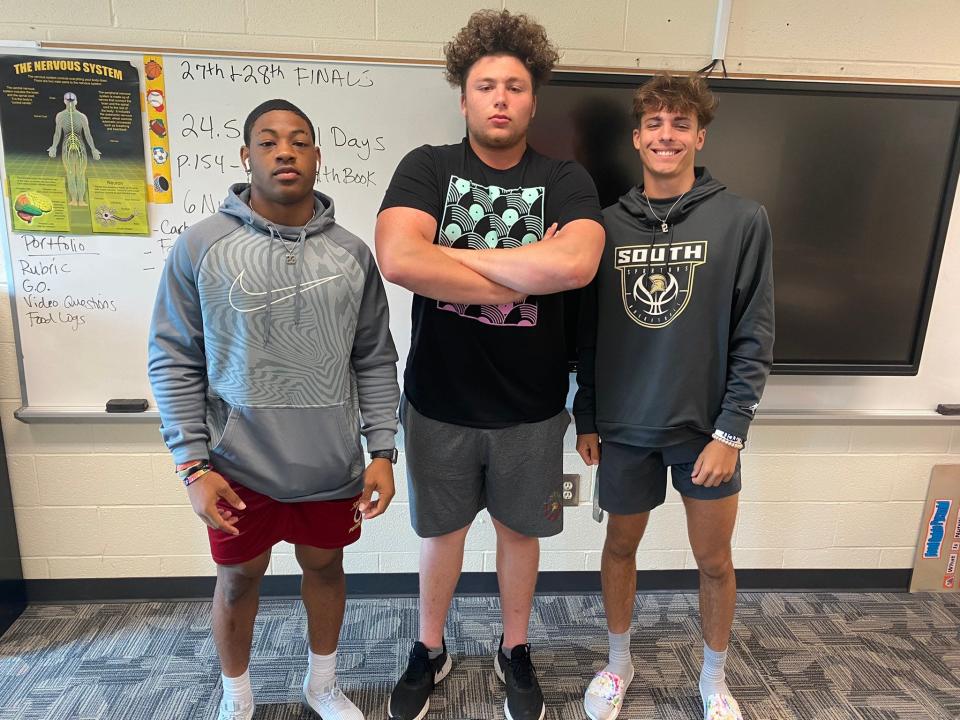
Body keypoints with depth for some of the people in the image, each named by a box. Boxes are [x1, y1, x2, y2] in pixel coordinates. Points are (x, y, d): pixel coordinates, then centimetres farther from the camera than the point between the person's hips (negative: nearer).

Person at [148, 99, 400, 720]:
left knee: (326, 568, 20)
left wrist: (383, 451, -4)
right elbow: (174, 361, -5)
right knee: (240, 578, 18)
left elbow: (376, 362, 0)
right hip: (239, 467, -1)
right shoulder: (201, 246, -7)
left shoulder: (352, 252, -2)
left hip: (332, 466, 2)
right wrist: (193, 465, -9)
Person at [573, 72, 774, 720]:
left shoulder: (743, 221, -6)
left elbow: (754, 339, -6)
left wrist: (731, 430, -10)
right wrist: (586, 419, 5)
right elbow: (589, 332, 4)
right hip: (624, 426, 2)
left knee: (714, 559, 13)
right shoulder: (609, 224, 1)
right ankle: (620, 665, 40)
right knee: (621, 545, 16)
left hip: (706, 427, -1)